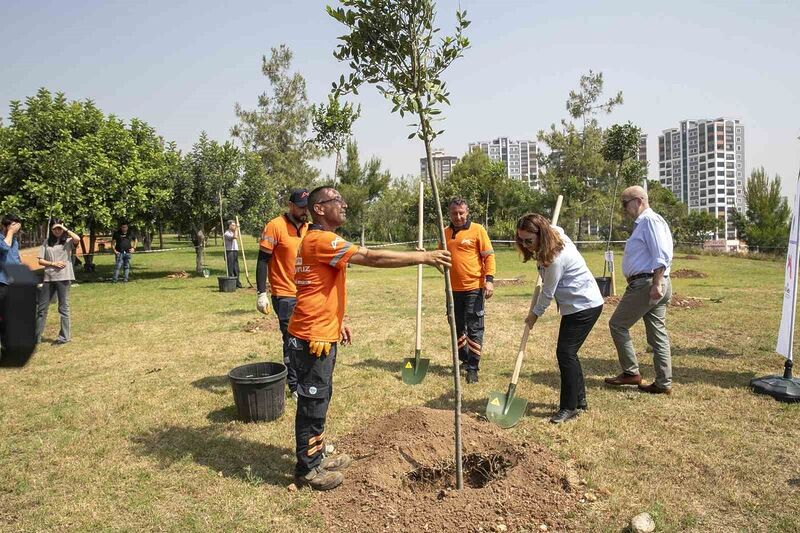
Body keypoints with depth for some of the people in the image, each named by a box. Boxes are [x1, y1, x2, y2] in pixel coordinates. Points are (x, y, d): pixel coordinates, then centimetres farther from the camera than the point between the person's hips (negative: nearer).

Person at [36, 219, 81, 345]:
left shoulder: (68, 241, 0)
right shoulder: (47, 242, 10)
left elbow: (77, 239, -24)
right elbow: (40, 261, 7)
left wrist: (66, 230, -14)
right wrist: (53, 263, -9)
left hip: (63, 278, -4)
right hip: (49, 278, 4)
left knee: (63, 307, 3)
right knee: (42, 308, 10)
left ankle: (64, 337, 10)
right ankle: (36, 336, 21)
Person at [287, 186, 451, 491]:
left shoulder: (317, 240, 16)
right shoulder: (321, 240, -19)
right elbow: (373, 258, -26)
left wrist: (337, 323, 22)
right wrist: (423, 257, -22)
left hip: (322, 333, 10)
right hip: (313, 337, -10)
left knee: (319, 398, 18)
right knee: (313, 403, 1)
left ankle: (316, 458, 32)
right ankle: (307, 470, 16)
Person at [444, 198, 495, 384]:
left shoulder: (477, 230, -5)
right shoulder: (445, 233, 10)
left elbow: (489, 256, -6)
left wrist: (489, 279, -15)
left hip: (474, 288, -5)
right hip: (453, 289, 5)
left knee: (474, 329, 0)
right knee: (458, 328, 15)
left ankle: (473, 367, 8)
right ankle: (463, 360, 31)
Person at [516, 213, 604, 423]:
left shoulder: (555, 258, -27)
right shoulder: (555, 232, 0)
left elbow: (548, 292, -16)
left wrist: (534, 314, -1)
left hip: (585, 306, -10)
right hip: (576, 305, 10)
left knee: (565, 353, -10)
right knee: (568, 352, 13)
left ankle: (569, 407, 1)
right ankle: (579, 399, 25)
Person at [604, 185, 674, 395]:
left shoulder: (650, 220, -11)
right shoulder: (642, 223, 20)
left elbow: (662, 256, -20)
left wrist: (656, 284, -24)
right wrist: (657, 285, 20)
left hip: (646, 283, -10)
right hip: (652, 284, 10)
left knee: (617, 325, -1)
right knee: (658, 333, 10)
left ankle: (631, 372, 6)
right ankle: (663, 383, 15)